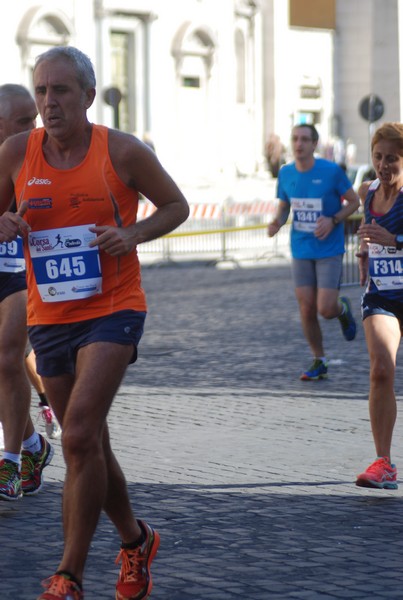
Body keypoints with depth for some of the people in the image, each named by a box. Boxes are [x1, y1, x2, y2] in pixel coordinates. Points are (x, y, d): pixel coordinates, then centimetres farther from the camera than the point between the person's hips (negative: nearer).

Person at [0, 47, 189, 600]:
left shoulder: (123, 151, -8)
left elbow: (176, 206, 5)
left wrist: (135, 234, -14)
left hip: (113, 310, -4)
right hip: (48, 319, 4)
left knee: (79, 436, -20)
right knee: (89, 447, 13)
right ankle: (135, 542, 37)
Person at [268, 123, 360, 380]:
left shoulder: (332, 171, -11)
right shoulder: (286, 173, 1)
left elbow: (354, 201, -1)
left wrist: (333, 220, -17)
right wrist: (277, 223, -8)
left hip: (329, 251, -4)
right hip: (301, 251, 4)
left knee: (326, 309, -10)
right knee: (307, 310, 1)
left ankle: (343, 309, 27)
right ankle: (319, 362, 19)